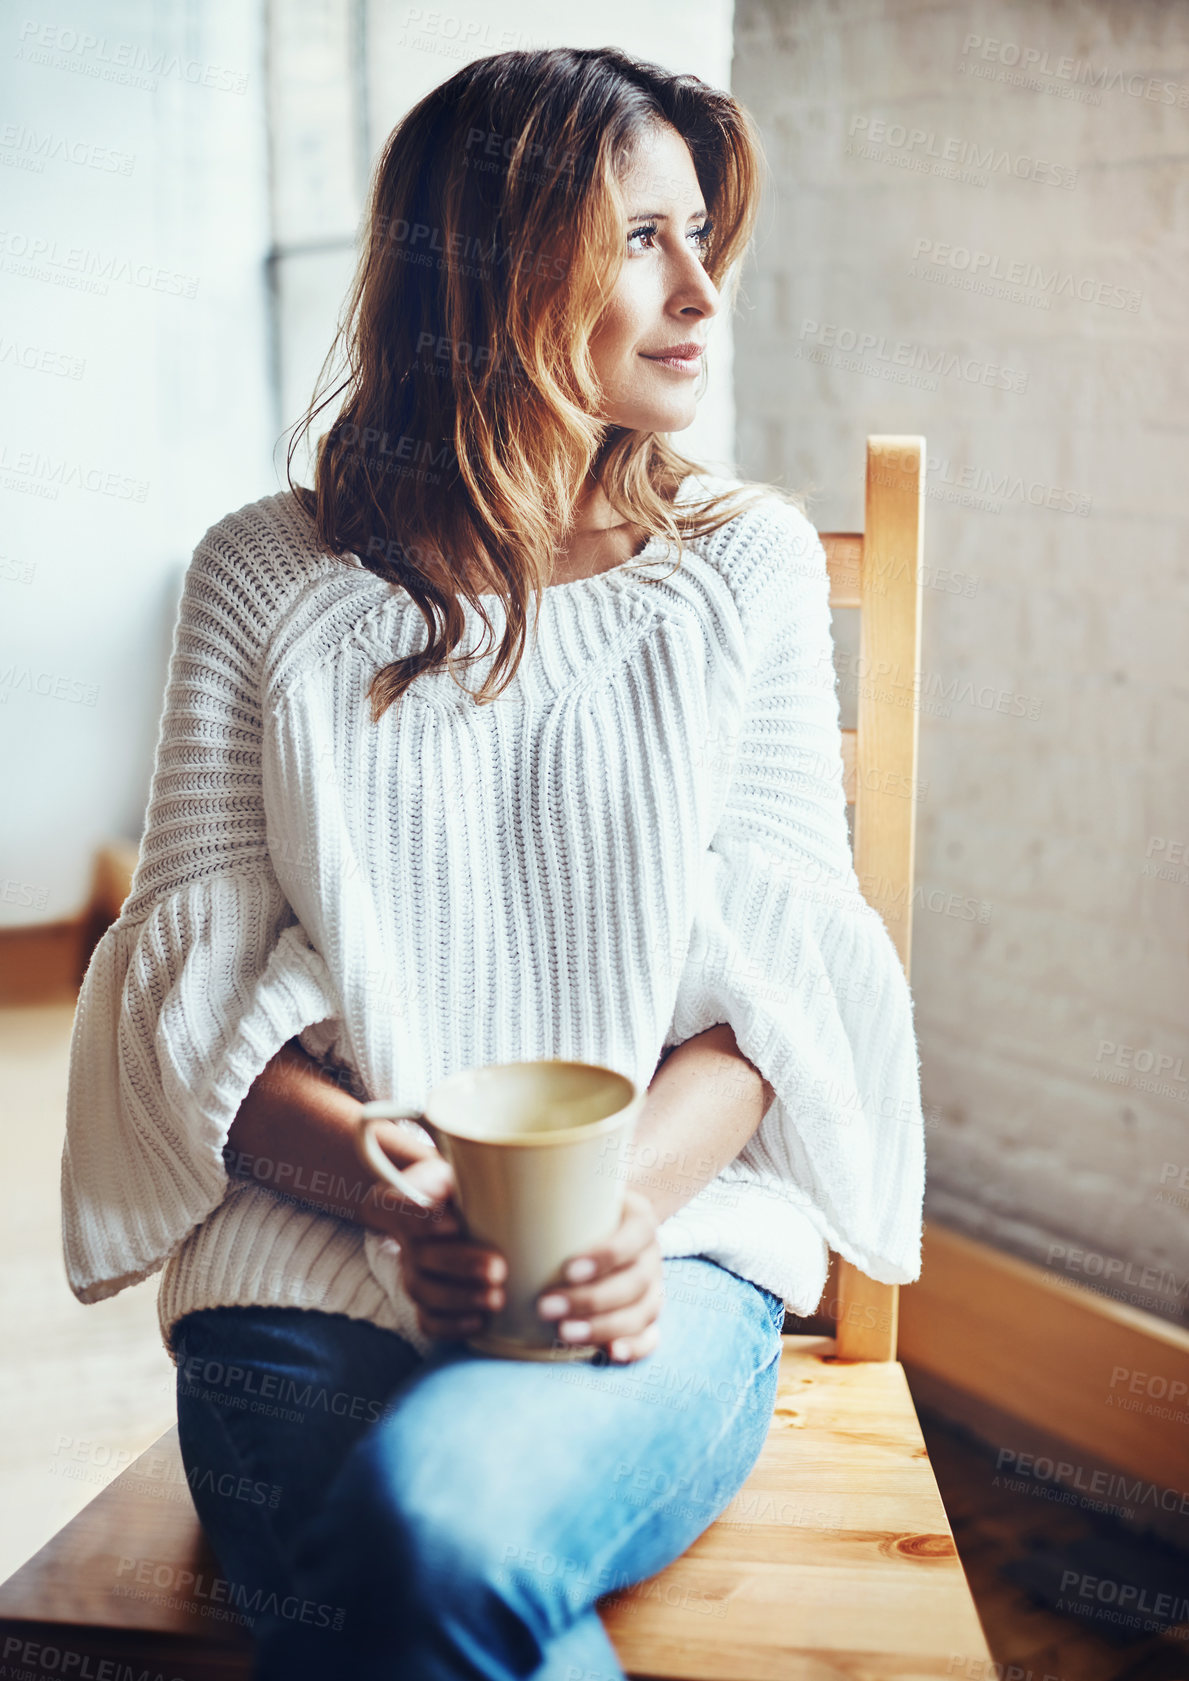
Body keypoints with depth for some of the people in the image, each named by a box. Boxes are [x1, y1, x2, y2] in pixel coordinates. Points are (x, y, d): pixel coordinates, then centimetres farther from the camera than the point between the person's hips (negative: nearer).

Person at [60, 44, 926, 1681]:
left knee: (439, 1515, -30)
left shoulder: (748, 559, 8)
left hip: (662, 1249, 0)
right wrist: (396, 1196, -15)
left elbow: (778, 962, 3)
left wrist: (620, 1195, -15)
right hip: (315, 1255, 1)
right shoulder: (268, 576, 7)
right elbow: (197, 970, 2)